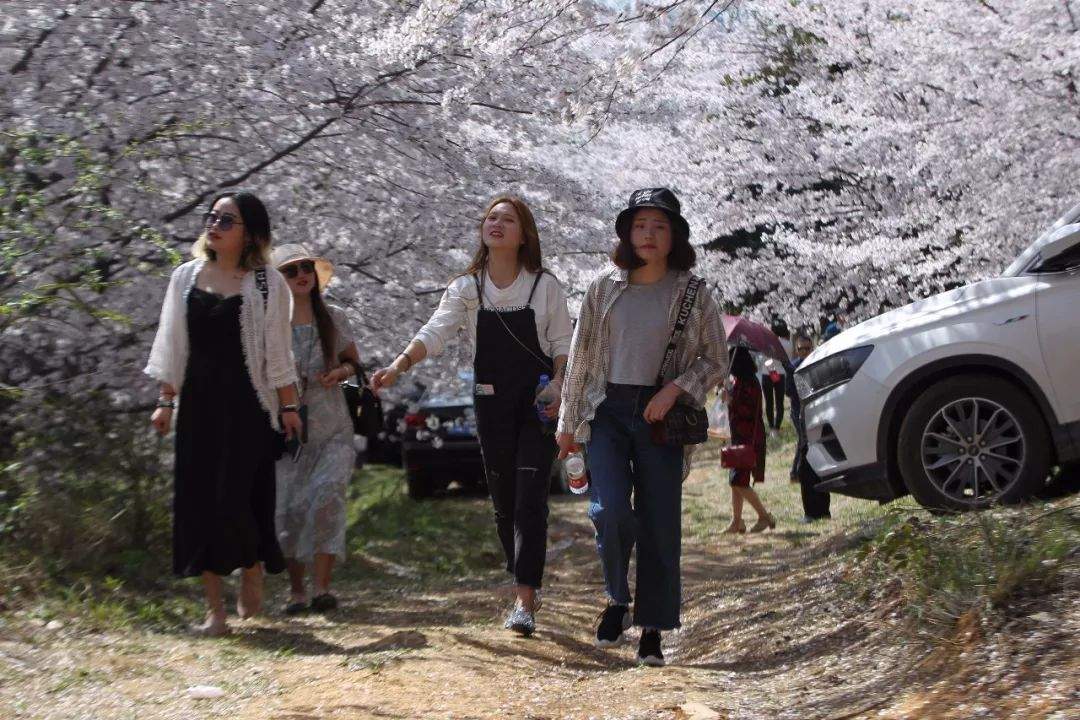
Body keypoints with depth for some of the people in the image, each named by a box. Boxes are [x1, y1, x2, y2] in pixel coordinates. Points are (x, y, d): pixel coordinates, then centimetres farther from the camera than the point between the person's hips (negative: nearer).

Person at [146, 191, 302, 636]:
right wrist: (165, 401, 6)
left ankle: (252, 574, 19)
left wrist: (288, 405, -4)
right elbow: (173, 345, 11)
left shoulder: (267, 282, -1)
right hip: (198, 403, 4)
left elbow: (277, 350, 0)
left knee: (238, 496, -10)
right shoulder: (186, 277, 9)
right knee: (199, 498, 0)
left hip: (247, 404, -4)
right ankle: (214, 607, 7)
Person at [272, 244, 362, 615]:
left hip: (332, 431, 0)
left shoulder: (334, 319, 5)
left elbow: (354, 362, 17)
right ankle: (295, 590, 13)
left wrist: (341, 371, -5)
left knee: (326, 496, -18)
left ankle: (322, 587, -15)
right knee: (288, 510, -2)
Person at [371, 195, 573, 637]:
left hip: (538, 402, -3)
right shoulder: (467, 288, 4)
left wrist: (558, 386, -14)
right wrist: (399, 365, -25)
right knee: (503, 500, 8)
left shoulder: (544, 285, -1)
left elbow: (562, 343, 2)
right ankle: (528, 586, 23)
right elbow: (435, 332, -8)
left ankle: (525, 601, -14)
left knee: (529, 498, -11)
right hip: (491, 401, 3)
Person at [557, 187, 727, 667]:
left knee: (659, 526, 0)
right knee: (610, 510, -17)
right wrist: (569, 421, 11)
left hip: (661, 416, 0)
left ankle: (652, 631, 10)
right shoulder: (604, 288, 7)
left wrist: (676, 388, -11)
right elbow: (581, 357, 12)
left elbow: (717, 361, 6)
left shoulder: (693, 294, 3)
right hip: (608, 411, 0)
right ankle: (617, 599, 9)